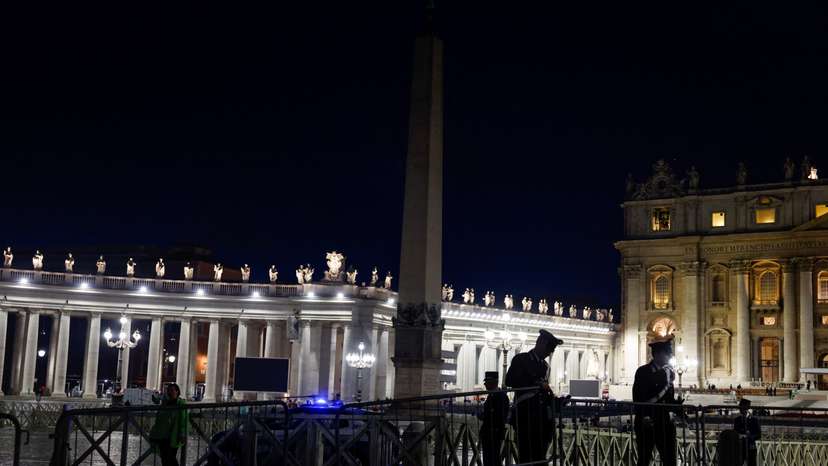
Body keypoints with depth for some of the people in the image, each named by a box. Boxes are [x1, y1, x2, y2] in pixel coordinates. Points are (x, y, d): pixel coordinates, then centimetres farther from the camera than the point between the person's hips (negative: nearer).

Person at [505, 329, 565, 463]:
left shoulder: (545, 366, 21)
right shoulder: (521, 359, 1)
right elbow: (510, 381, -13)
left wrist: (556, 401, 4)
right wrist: (536, 384, -17)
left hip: (542, 416, 6)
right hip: (525, 415, -6)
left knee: (539, 457, 3)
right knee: (526, 457, -8)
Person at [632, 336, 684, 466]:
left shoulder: (668, 372, 11)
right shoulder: (643, 372, -6)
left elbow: (669, 399, 15)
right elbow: (638, 398, -11)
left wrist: (677, 403, -5)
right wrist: (644, 417, -20)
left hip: (664, 423, 5)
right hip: (646, 424, -5)